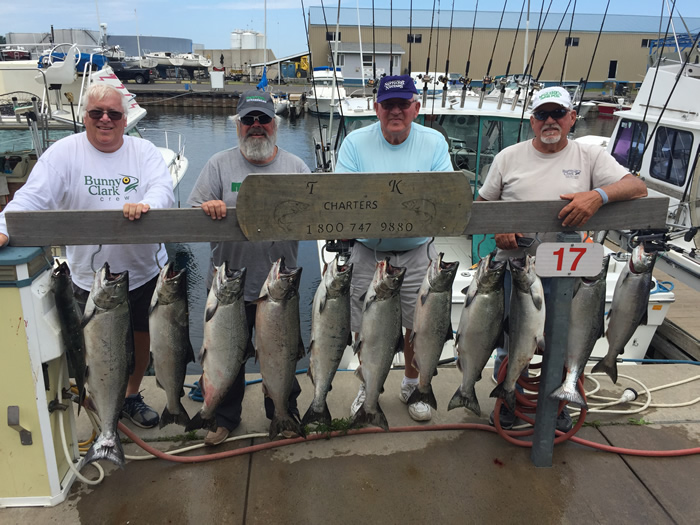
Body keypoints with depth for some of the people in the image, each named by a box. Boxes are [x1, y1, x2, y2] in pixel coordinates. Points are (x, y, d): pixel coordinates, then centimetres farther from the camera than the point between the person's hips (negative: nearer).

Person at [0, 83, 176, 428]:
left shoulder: (144, 151, 0)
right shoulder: (64, 152, -5)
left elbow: (163, 189, -14)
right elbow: (32, 197, -11)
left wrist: (146, 204, -37)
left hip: (145, 273, 2)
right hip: (90, 277, -2)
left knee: (142, 337, 17)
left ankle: (132, 396, 41)